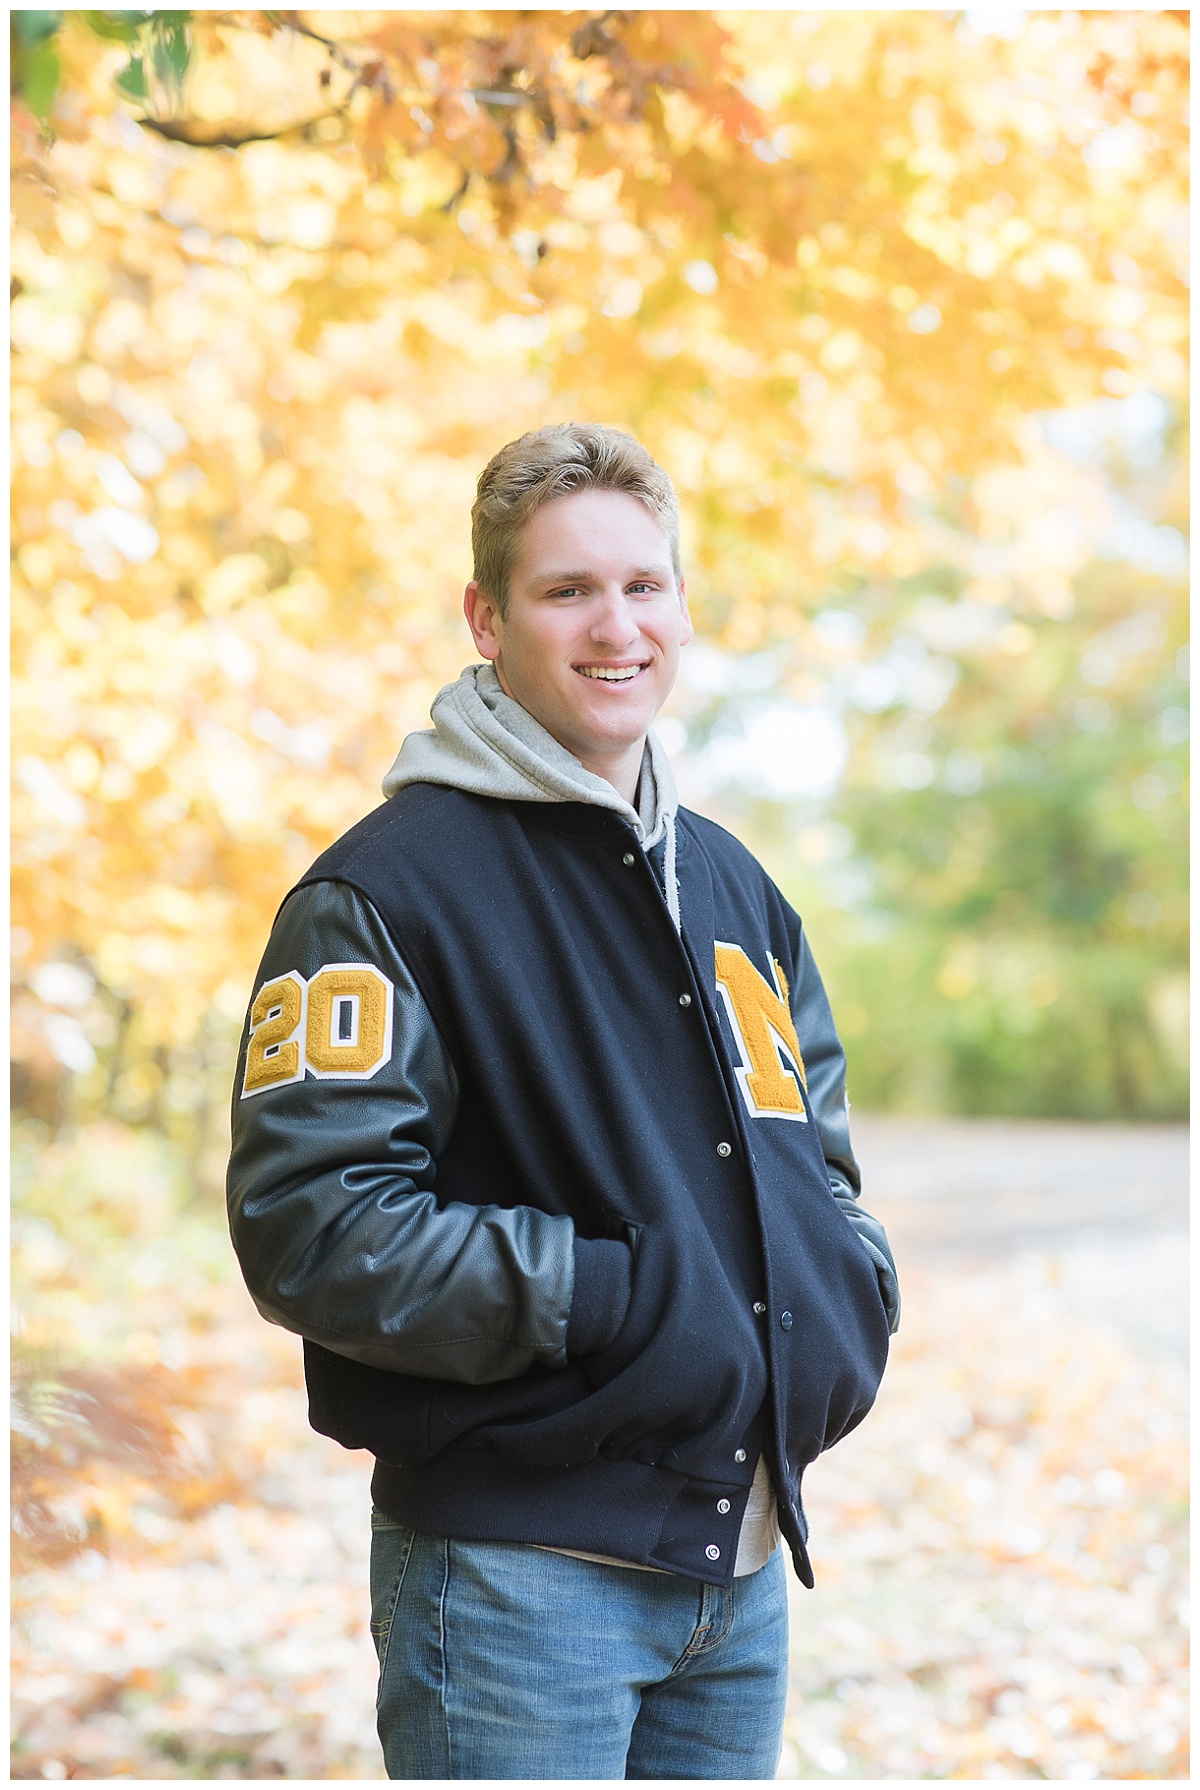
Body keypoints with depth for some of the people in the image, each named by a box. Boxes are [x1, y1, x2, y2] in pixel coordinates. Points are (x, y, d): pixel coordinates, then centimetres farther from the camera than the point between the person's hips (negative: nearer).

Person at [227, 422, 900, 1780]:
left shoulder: (732, 886, 13)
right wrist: (609, 1301, -22)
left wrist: (848, 1288, 0)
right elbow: (307, 1224, -18)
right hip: (517, 1572, -7)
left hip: (741, 1564, 7)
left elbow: (818, 1160, 22)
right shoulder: (391, 882, -10)